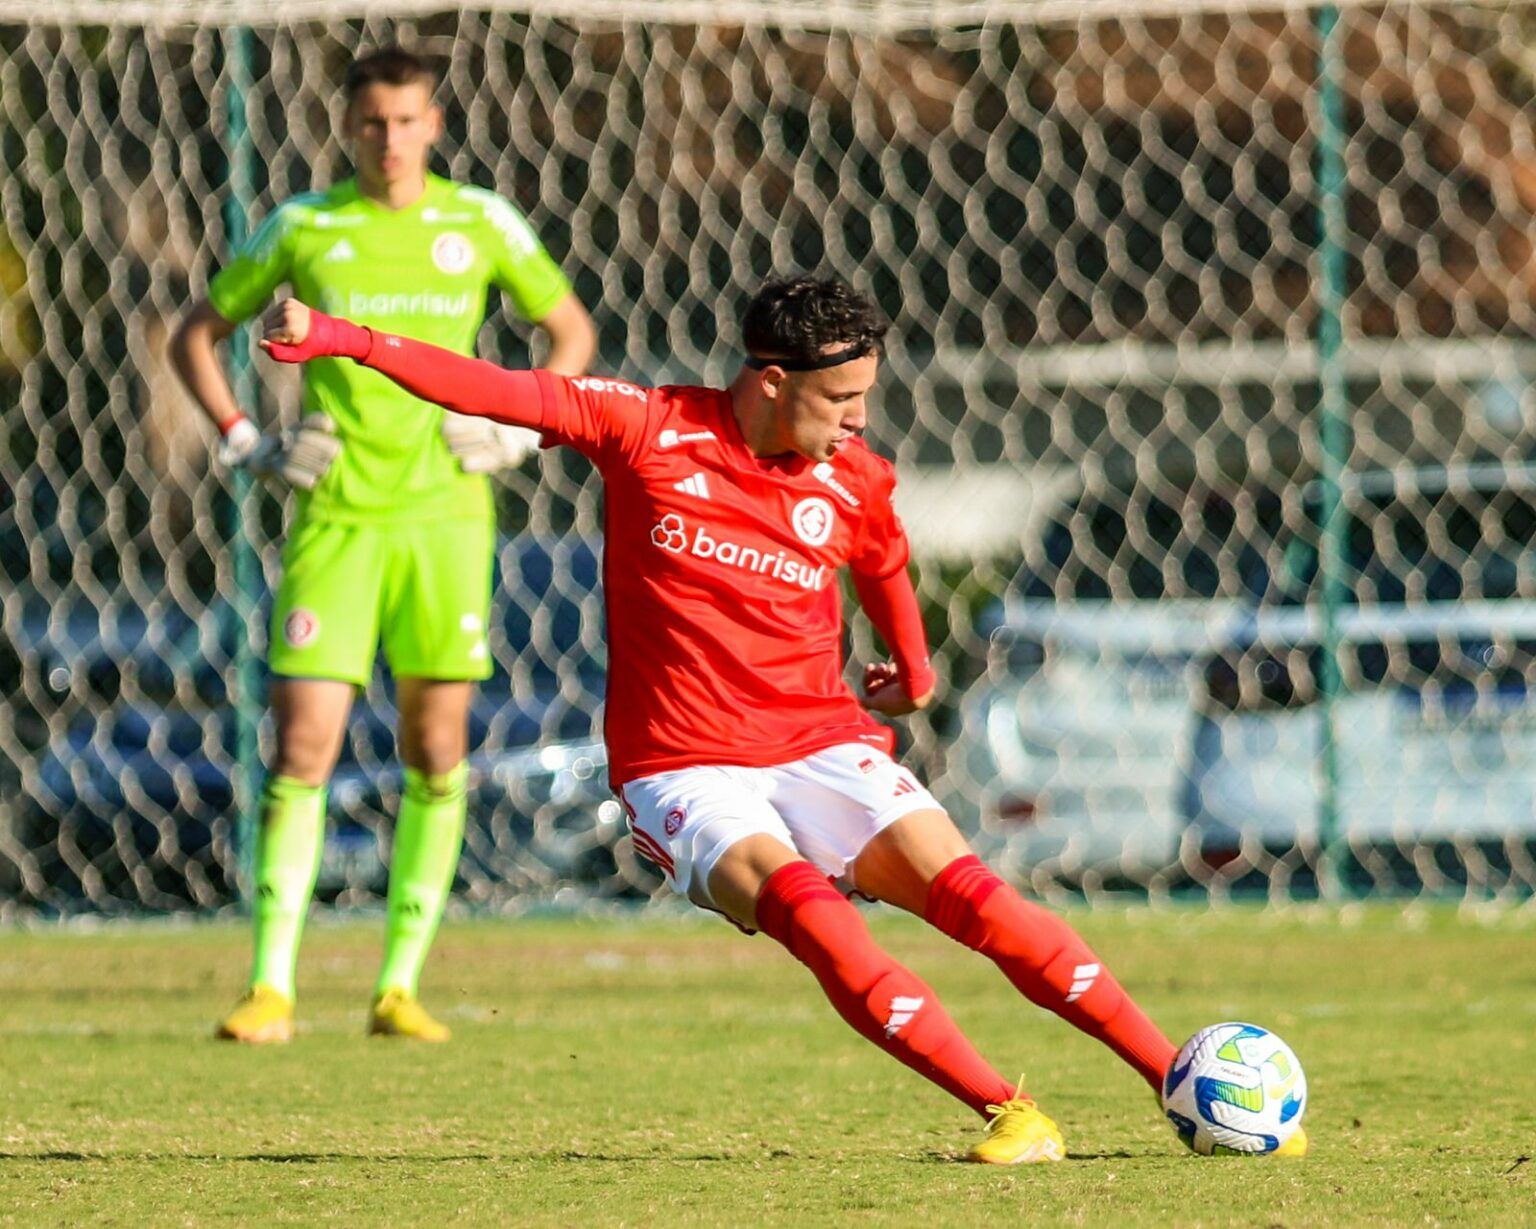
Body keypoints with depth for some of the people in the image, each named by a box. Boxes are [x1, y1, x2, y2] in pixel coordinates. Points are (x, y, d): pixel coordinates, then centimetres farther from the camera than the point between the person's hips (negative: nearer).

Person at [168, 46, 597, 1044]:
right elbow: (198, 337, 14)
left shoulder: (480, 223, 5)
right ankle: (272, 989, -4)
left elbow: (573, 332, 16)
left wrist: (516, 434, 2)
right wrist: (247, 442, 1)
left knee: (437, 755, 1)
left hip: (445, 514, 1)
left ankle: (400, 988, 9)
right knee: (304, 746, -9)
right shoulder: (303, 228, 3)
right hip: (337, 516, -1)